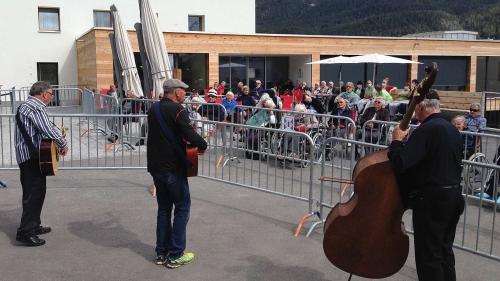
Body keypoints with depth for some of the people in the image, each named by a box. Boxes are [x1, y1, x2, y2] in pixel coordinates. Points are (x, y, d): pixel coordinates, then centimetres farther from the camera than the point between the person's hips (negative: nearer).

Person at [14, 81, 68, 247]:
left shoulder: (27, 106, 21)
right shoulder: (36, 108, -14)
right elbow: (48, 130, -23)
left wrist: (55, 142, 13)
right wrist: (63, 144, -9)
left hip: (29, 156, 11)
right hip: (31, 157, -11)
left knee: (38, 191, 19)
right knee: (33, 194, -9)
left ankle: (34, 225, 29)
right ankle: (25, 233, -8)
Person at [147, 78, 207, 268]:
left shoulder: (153, 110, 11)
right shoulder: (177, 109, -14)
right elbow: (189, 133, -25)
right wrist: (203, 145, -9)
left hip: (156, 166, 8)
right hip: (173, 167, -8)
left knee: (164, 208, 16)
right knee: (182, 207, 3)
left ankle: (161, 253, 20)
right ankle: (175, 255, 4)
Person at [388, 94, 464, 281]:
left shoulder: (426, 130, -18)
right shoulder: (452, 129, 10)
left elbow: (400, 163, -25)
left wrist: (396, 141, -10)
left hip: (432, 198, -9)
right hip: (454, 196, 9)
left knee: (428, 256, 0)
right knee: (445, 250, 19)